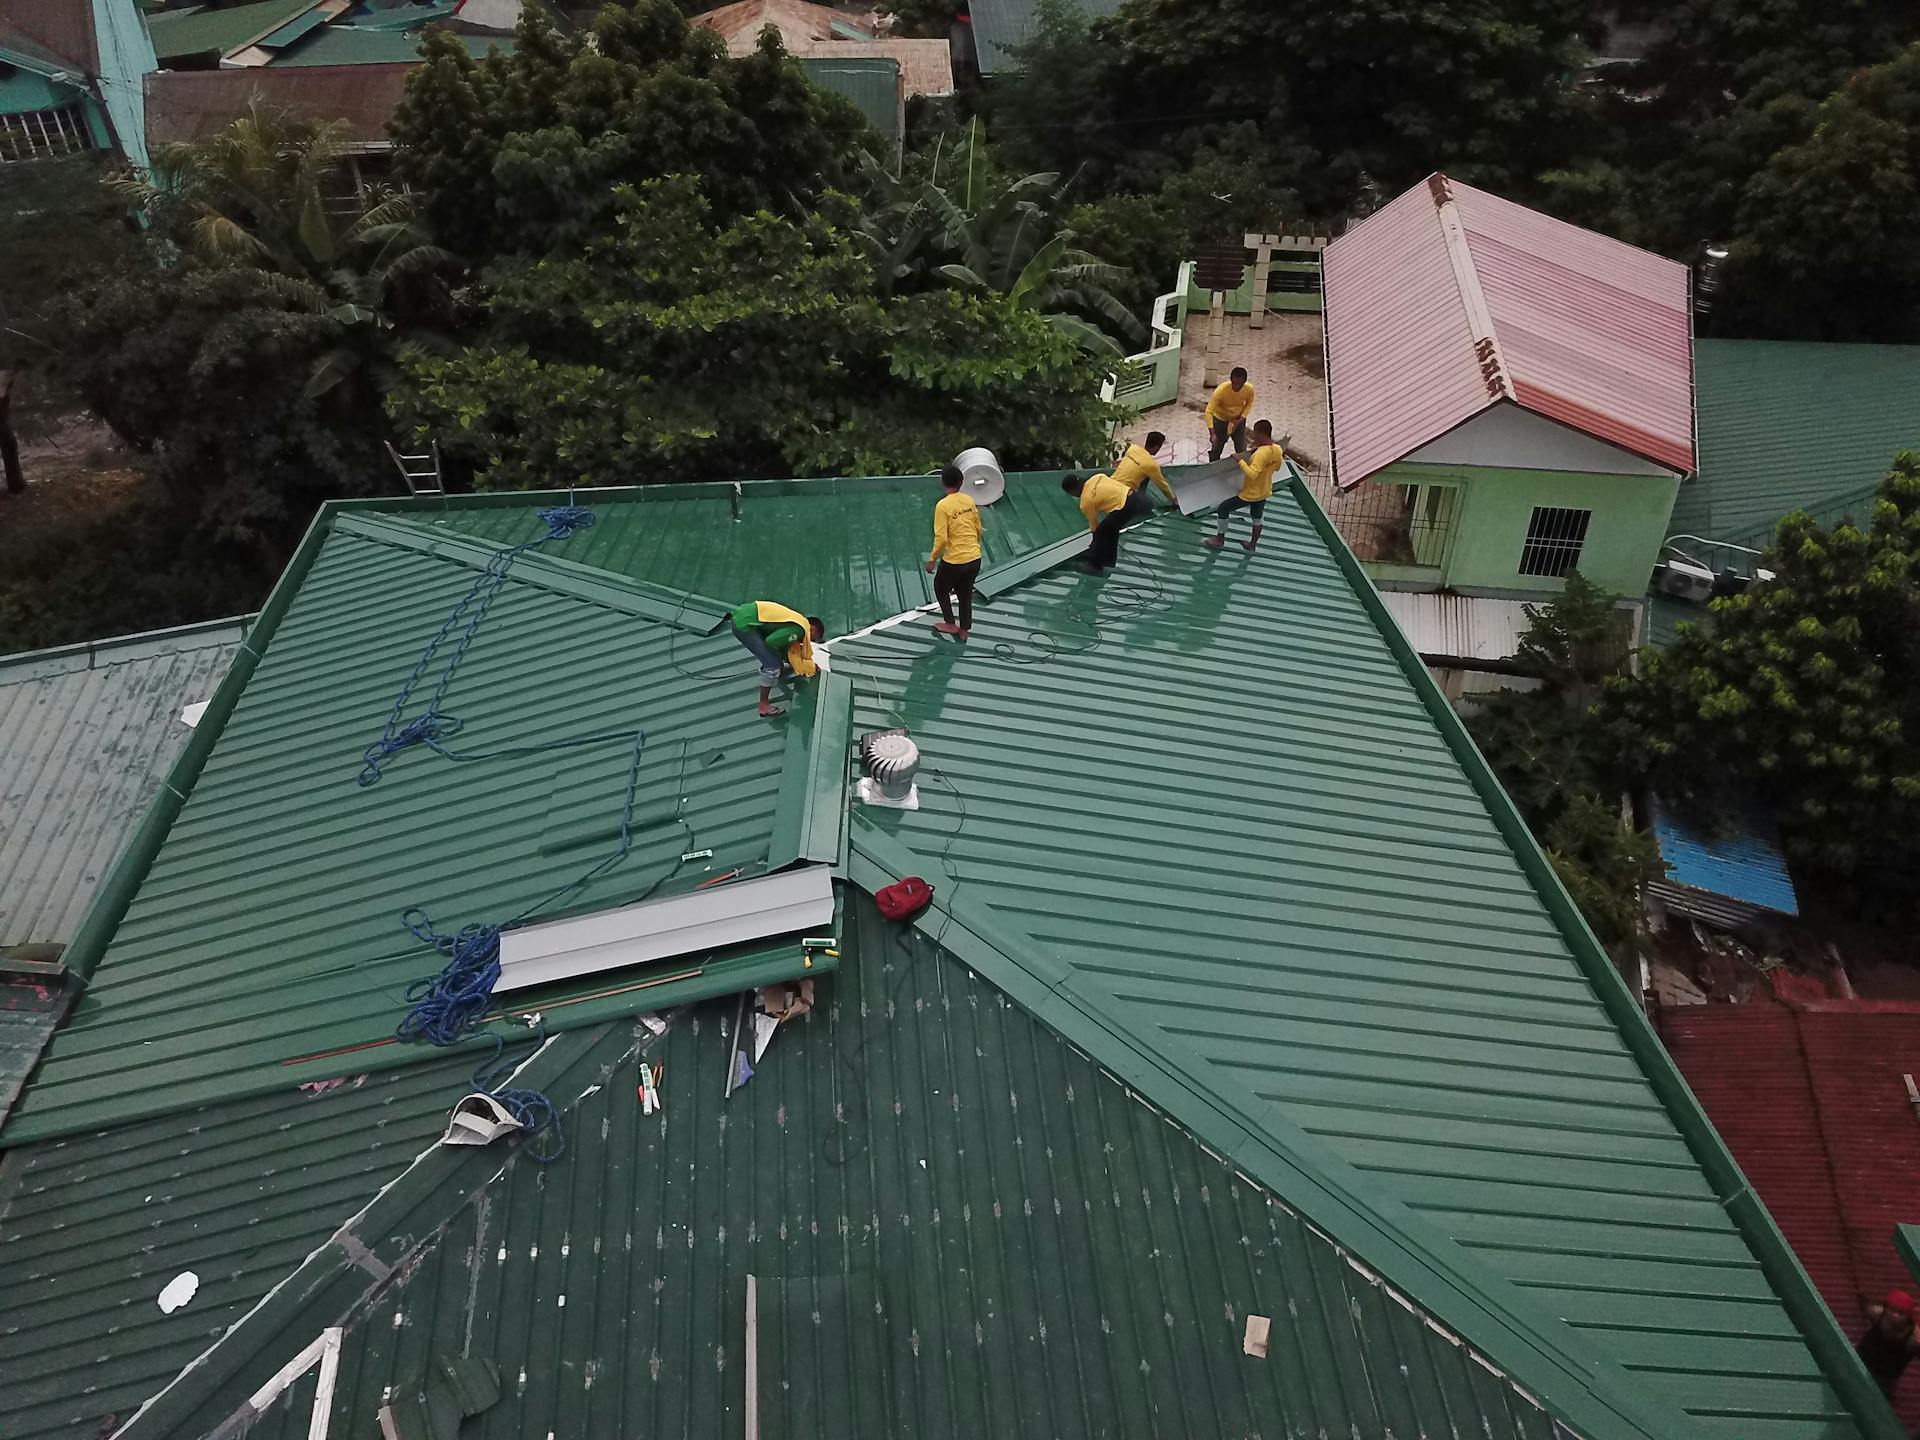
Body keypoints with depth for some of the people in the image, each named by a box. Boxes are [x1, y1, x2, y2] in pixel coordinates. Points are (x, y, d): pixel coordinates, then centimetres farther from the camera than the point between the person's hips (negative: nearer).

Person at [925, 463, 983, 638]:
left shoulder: (943, 505, -17)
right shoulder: (969, 500, 1)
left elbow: (941, 539, -20)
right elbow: (978, 530, 10)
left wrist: (932, 560, -7)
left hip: (954, 561, -5)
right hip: (974, 558, 5)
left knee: (940, 589, 21)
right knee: (965, 594, 21)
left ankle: (950, 625, 28)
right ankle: (964, 630, 30)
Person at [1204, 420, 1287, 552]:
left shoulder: (1260, 453, -32)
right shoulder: (1278, 449, -7)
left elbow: (1252, 474, -39)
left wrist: (1240, 461, -29)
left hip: (1250, 494, -8)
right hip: (1264, 492, 8)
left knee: (1223, 508, 8)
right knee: (1257, 518, 26)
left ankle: (1220, 539, 19)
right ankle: (1252, 544, 41)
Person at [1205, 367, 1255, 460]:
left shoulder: (1249, 389, -24)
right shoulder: (1221, 390, -35)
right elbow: (1209, 412, -34)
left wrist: (1241, 419, -15)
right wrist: (1212, 434, -43)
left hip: (1238, 421, 3)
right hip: (1220, 420, -2)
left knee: (1241, 451, 9)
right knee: (1216, 449, 10)